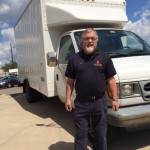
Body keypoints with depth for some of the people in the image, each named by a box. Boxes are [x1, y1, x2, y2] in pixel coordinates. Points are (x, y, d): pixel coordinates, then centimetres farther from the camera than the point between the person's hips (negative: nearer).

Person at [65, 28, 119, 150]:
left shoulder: (104, 57, 2)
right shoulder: (75, 59, 3)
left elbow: (111, 80, 1)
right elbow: (70, 81, 6)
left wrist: (115, 99, -3)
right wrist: (68, 99, -1)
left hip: (100, 102, 0)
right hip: (80, 103, 0)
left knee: (101, 134, 15)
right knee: (80, 135, 10)